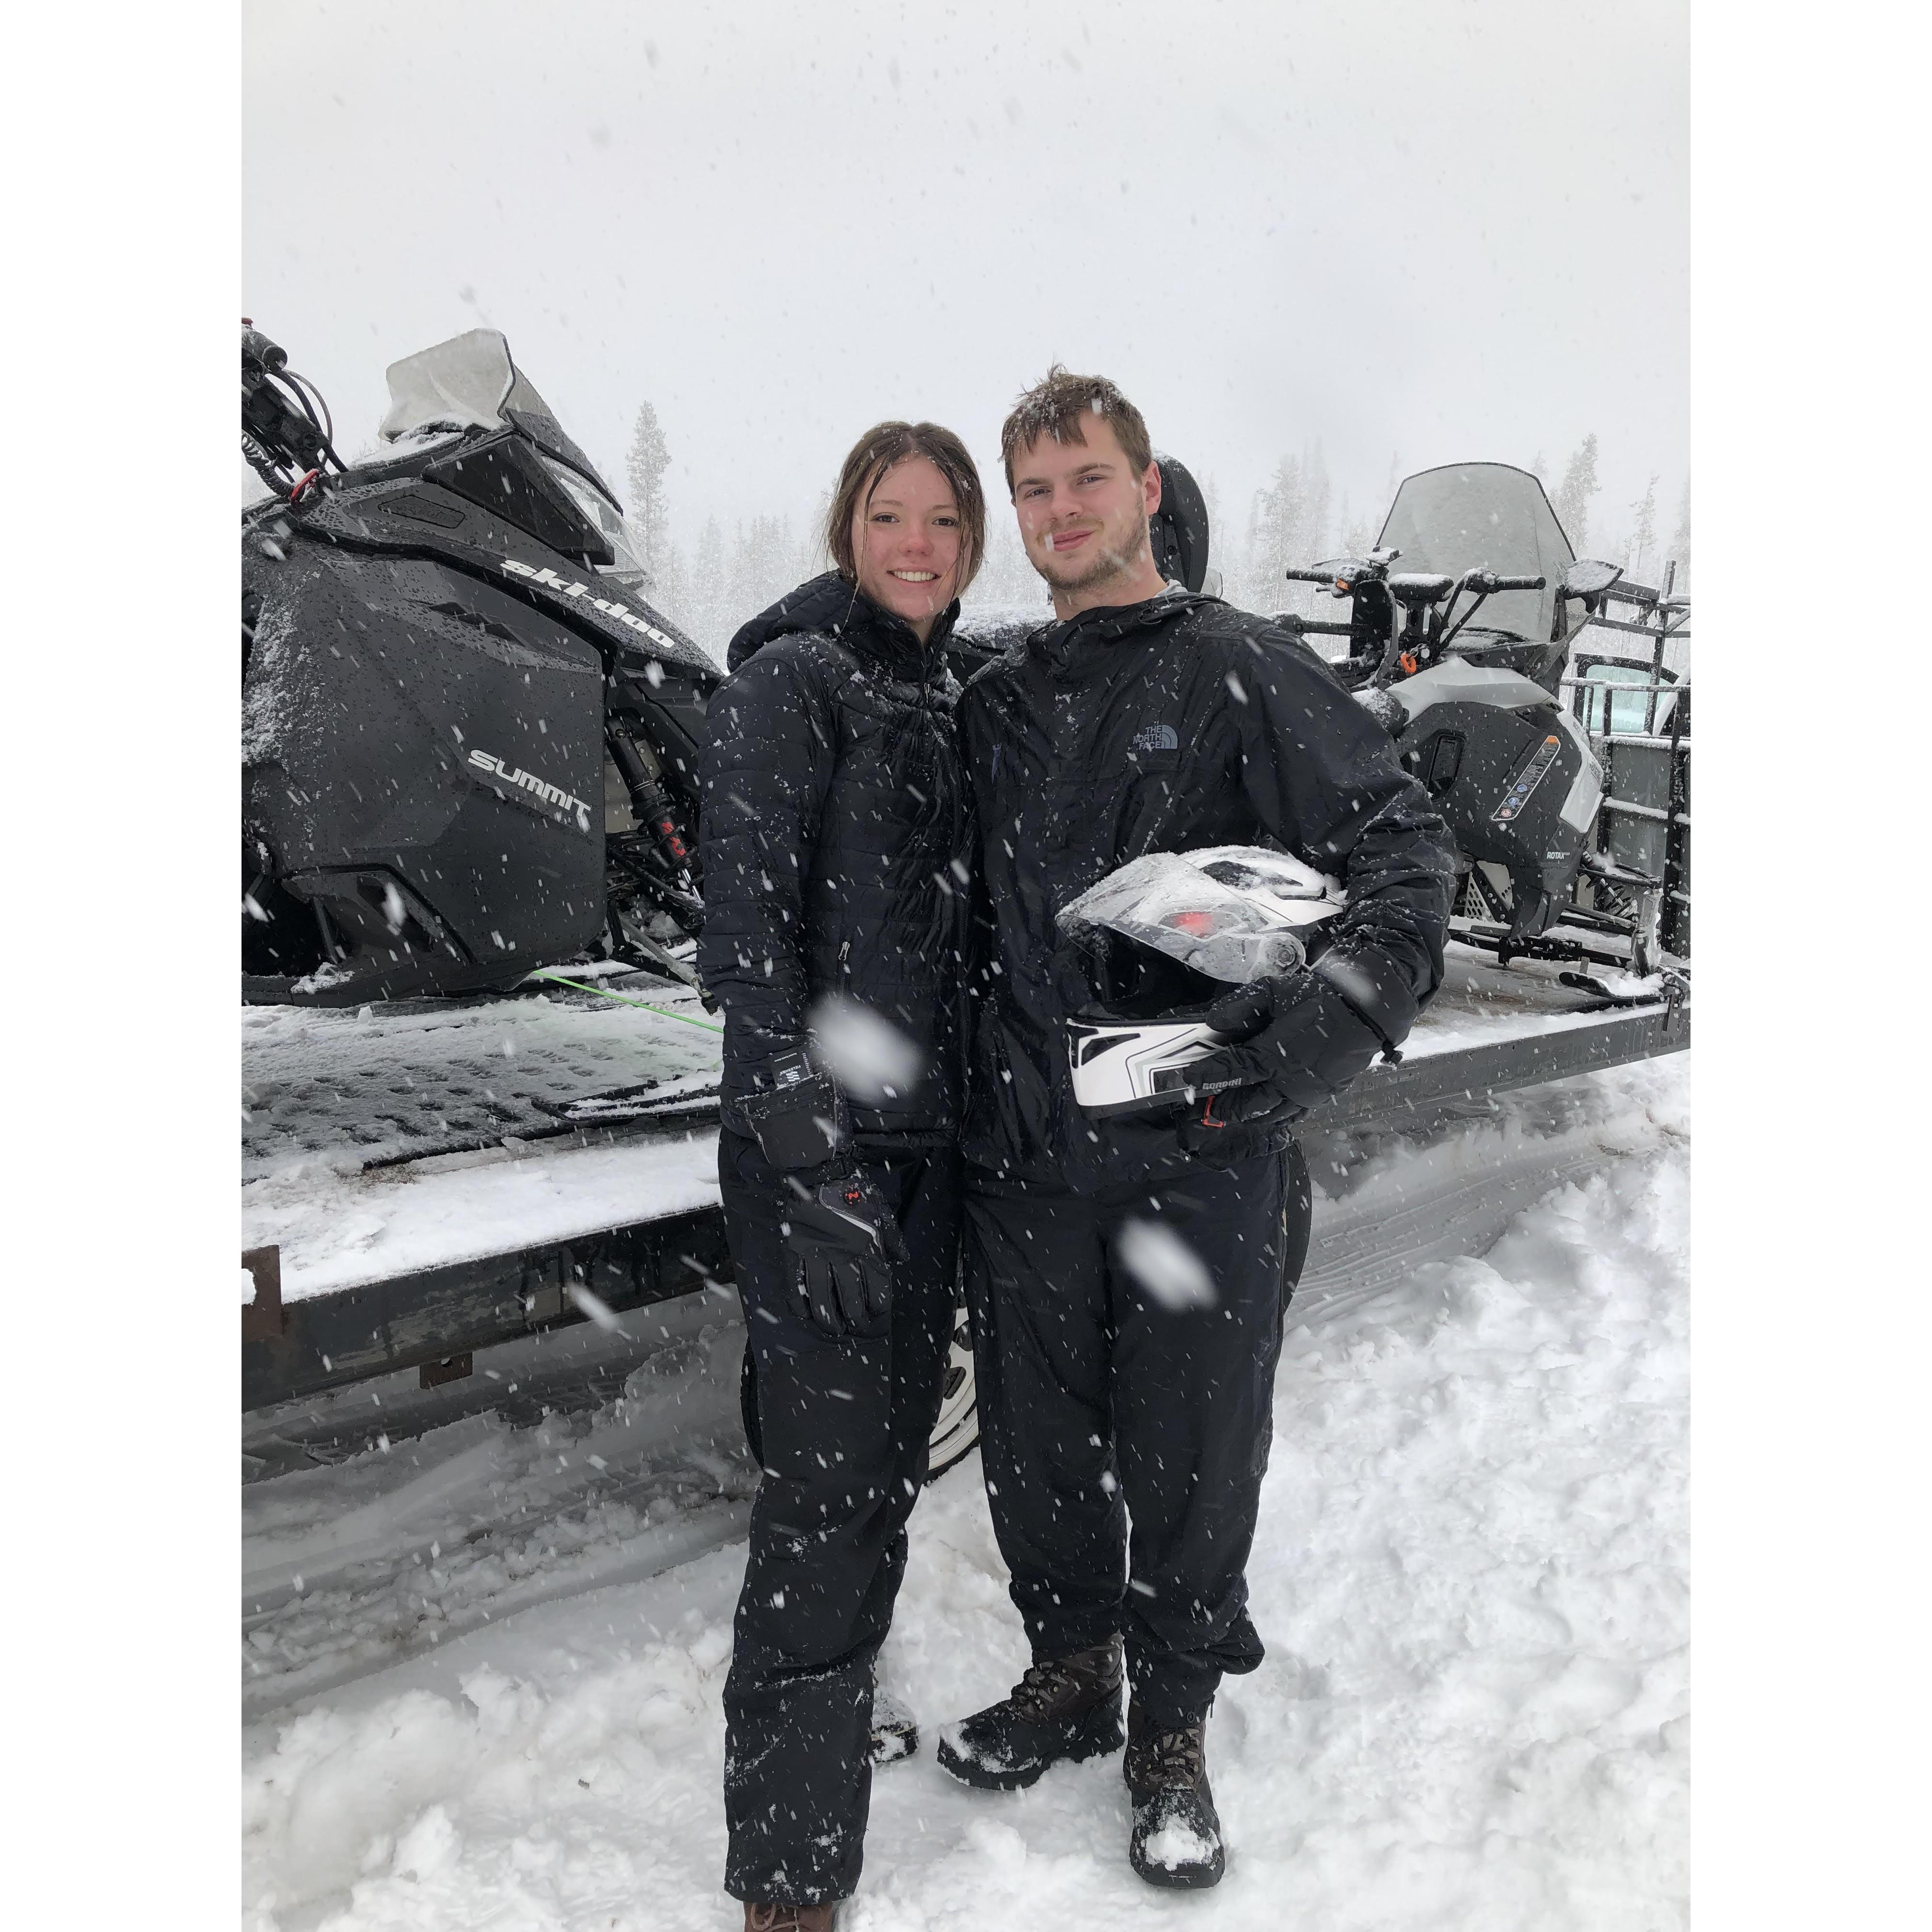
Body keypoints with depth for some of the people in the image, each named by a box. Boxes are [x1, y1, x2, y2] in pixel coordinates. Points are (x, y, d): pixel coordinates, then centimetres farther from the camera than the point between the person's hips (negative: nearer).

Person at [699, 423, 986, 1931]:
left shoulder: (945, 699, 15)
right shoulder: (791, 680, -8)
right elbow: (748, 927, -16)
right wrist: (805, 1156, -21)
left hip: (930, 1134, 8)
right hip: (821, 1144, -8)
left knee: (891, 1455, 17)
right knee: (829, 1487, -4)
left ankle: (837, 1710, 38)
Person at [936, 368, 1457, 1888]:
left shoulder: (1244, 671, -2)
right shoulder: (994, 705, 12)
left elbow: (1406, 847, -9)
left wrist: (1339, 1006, -26)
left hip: (1203, 1151, -4)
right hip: (1025, 1150, 4)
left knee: (1191, 1457, 9)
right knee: (1035, 1446, 16)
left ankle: (1174, 1727, 32)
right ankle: (1070, 1674, 40)